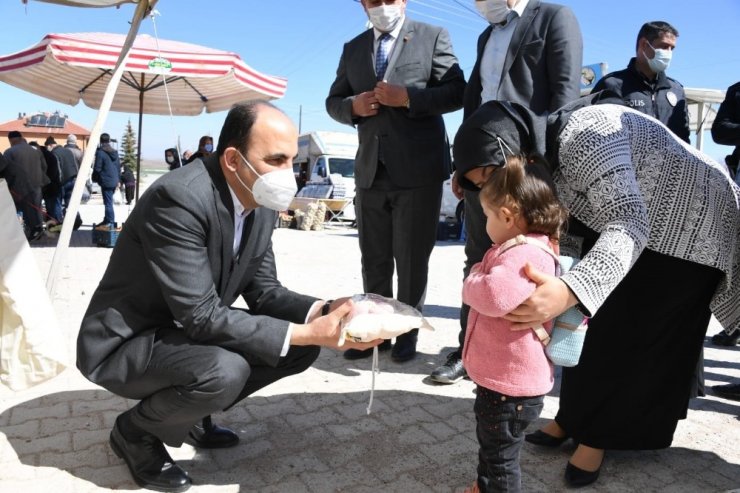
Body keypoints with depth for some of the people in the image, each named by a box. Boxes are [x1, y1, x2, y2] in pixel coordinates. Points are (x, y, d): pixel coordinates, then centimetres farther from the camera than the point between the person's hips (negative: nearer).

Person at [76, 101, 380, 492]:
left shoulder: (263, 205, -5)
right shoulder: (179, 197, -30)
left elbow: (262, 290, 0)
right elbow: (202, 316, -31)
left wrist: (322, 312, -19)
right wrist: (307, 333, -32)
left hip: (189, 330, 8)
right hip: (125, 344, -7)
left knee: (302, 345, -1)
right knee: (224, 370, -34)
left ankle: (191, 414, 15)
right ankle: (135, 431, 0)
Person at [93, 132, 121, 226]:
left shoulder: (100, 153, -11)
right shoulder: (115, 152, 11)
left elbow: (97, 168, -11)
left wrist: (95, 179, 5)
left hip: (106, 182, -7)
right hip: (114, 182, 7)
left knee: (108, 203, -5)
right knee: (109, 202, 17)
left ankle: (110, 223, -4)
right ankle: (107, 220, 25)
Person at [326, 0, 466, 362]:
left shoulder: (432, 37, 5)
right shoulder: (352, 49, 17)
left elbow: (457, 92, -4)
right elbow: (333, 101, 16)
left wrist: (408, 97, -16)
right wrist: (354, 105, -6)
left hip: (418, 168, -4)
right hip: (371, 169, 4)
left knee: (411, 257, 4)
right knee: (373, 258, 10)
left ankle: (407, 332, 18)